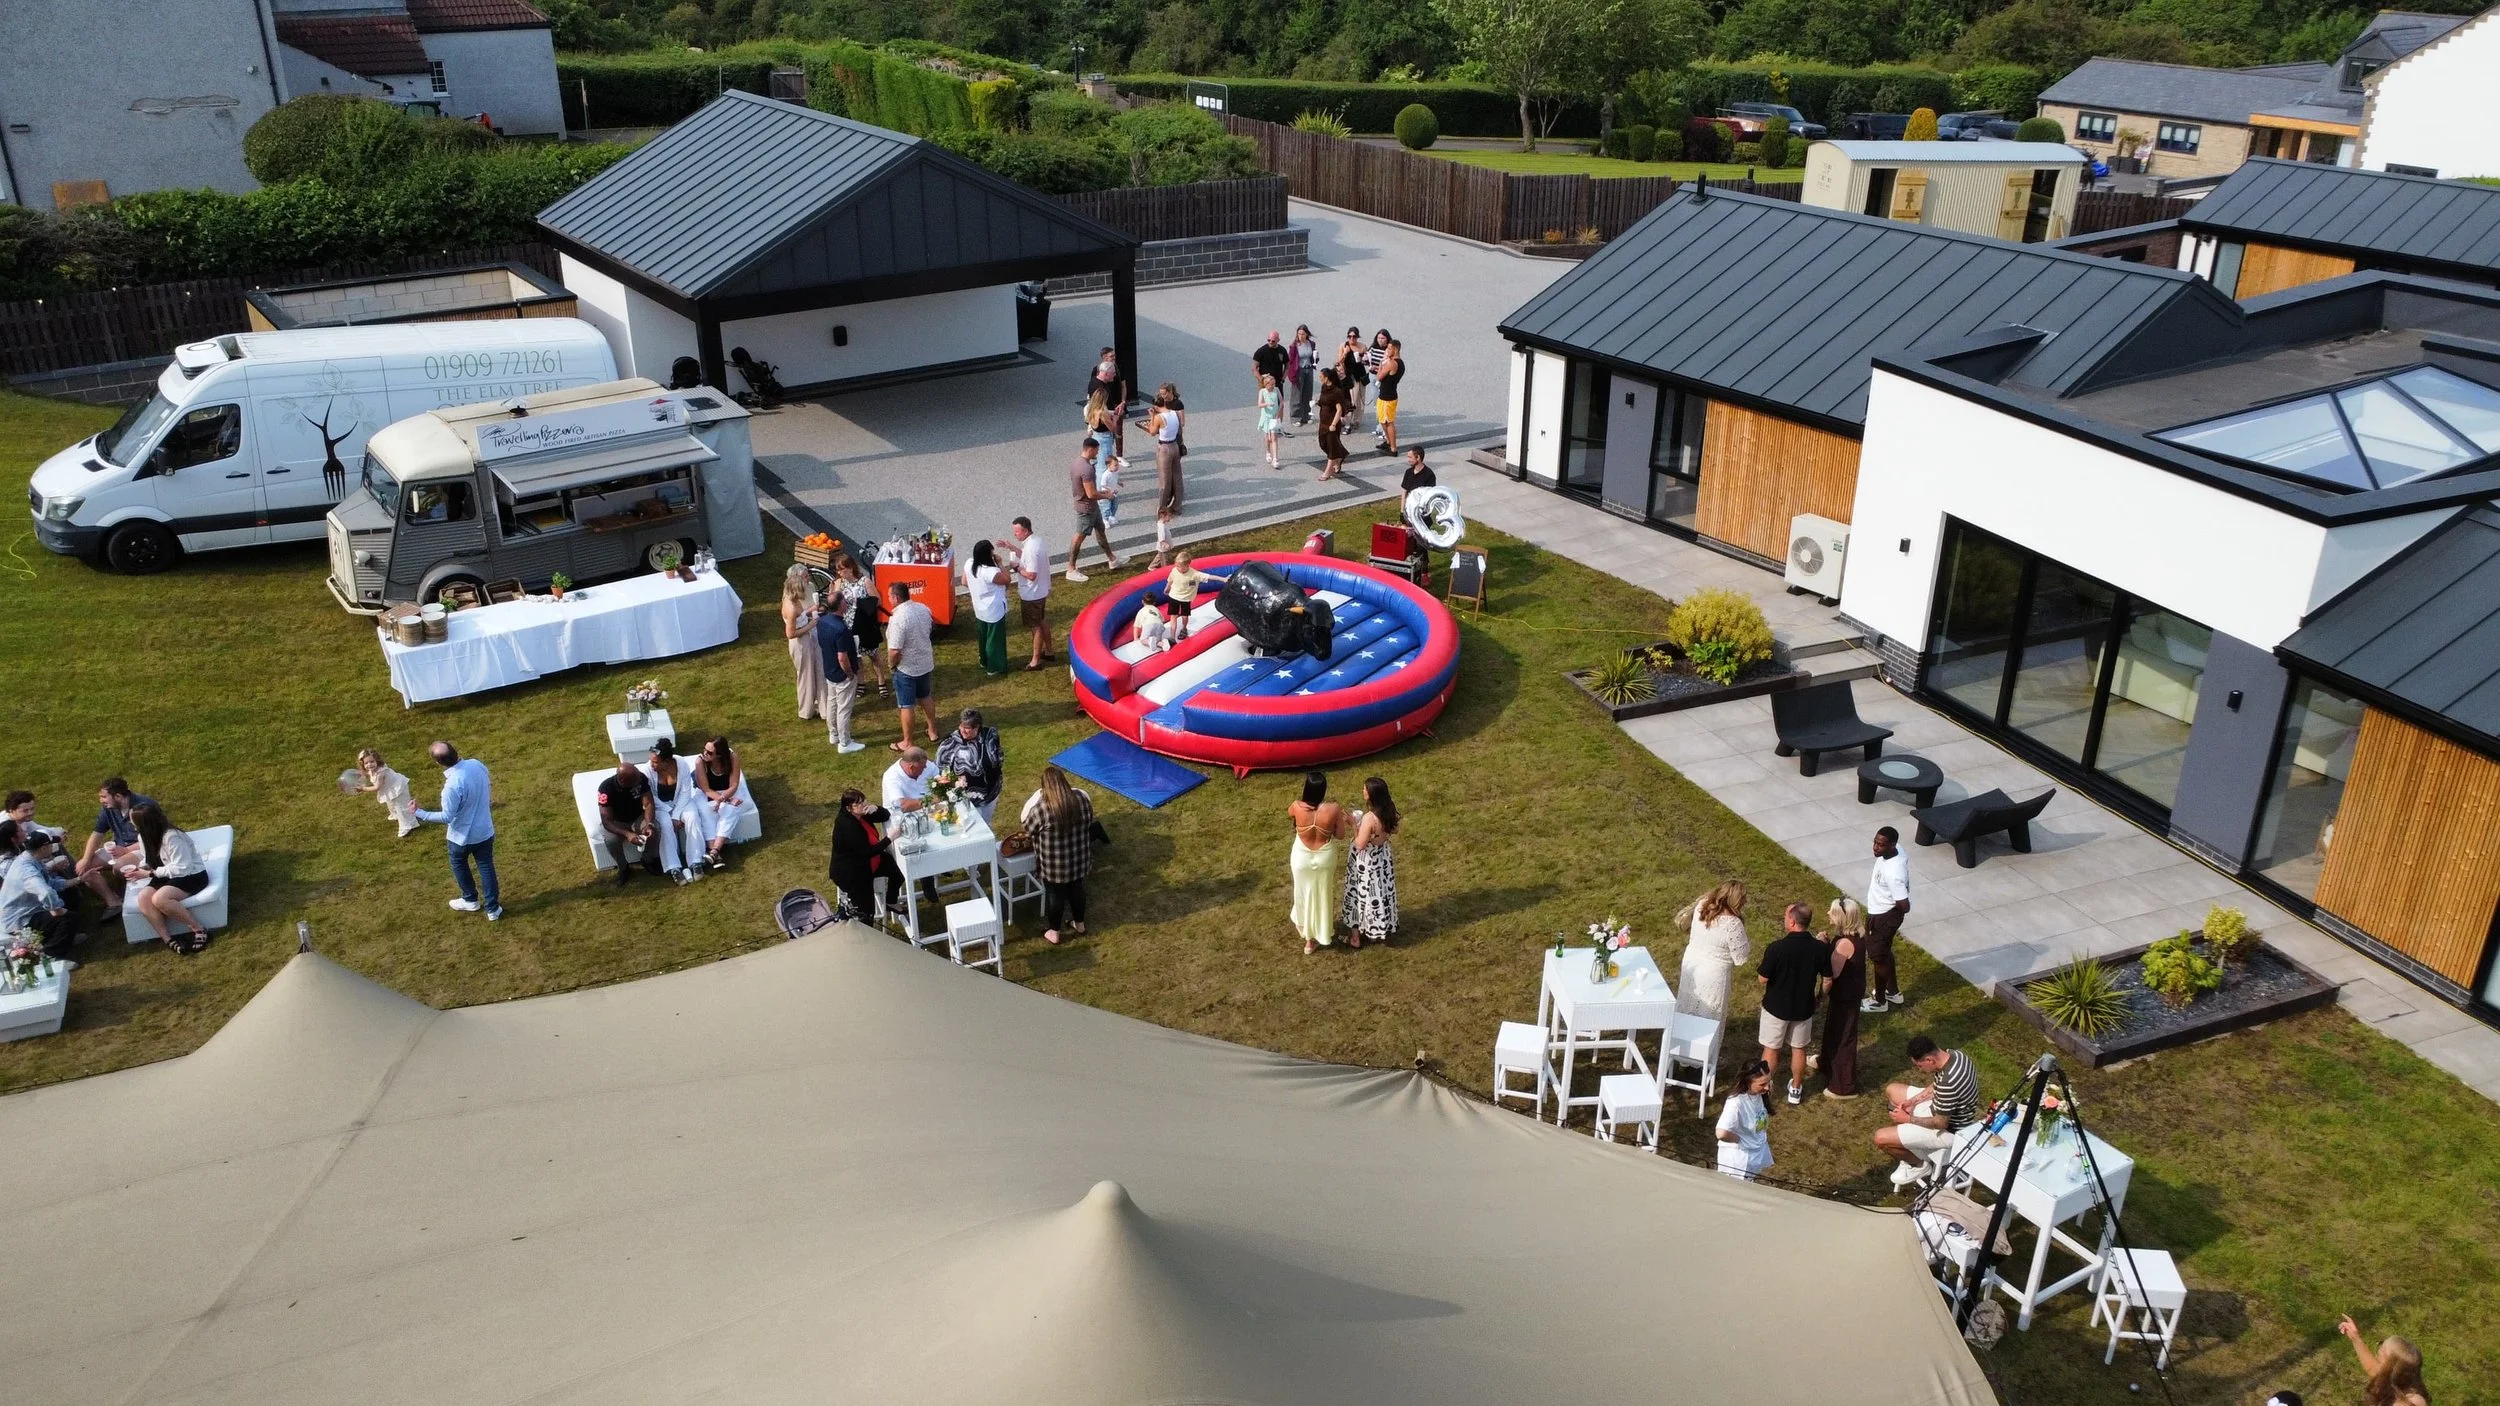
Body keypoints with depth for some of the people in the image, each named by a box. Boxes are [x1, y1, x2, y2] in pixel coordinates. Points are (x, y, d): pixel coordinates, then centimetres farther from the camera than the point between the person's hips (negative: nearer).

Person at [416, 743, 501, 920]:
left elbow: (446, 817, -24)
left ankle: (471, 900, 42)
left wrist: (419, 814, -13)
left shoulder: (452, 785, -33)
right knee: (486, 867, 18)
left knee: (459, 864, 25)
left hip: (463, 836, -5)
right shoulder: (477, 764, -13)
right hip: (485, 830, 5)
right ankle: (493, 909, 25)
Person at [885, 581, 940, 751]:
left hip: (907, 668, -7)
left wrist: (891, 663, -9)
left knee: (906, 706, 8)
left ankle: (907, 743, 20)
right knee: (926, 697, 26)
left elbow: (895, 651, -28)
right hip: (926, 663, 7)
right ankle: (933, 732, 41)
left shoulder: (897, 619, -29)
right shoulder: (923, 608, -6)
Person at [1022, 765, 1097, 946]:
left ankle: (1053, 933, 30)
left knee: (1054, 894, 15)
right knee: (1076, 888, 24)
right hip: (1078, 860, 4)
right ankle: (1079, 924, 42)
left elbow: (1028, 829, -5)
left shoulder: (1041, 808, -24)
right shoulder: (1082, 799, -11)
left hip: (1054, 864, -4)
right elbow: (1089, 822, 6)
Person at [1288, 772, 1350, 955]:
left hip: (1302, 858, 0)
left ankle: (1309, 939, 37)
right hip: (1325, 858, 0)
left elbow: (1288, 812, 4)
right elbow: (1341, 835, -12)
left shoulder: (1298, 807, -22)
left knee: (1305, 895, 21)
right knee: (1324, 896, 22)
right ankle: (1324, 934, 39)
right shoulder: (1333, 809, -25)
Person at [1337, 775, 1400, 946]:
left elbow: (1360, 845, -26)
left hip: (1366, 861, -7)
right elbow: (1394, 830, 8)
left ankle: (1356, 937, 24)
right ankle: (1382, 930, 39)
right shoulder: (1389, 810, -10)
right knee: (1380, 893, 23)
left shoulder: (1369, 818, -33)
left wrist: (1354, 824, -19)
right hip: (1383, 857, 7)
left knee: (1361, 896, 11)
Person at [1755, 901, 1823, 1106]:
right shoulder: (1819, 949, -15)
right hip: (1803, 1008, 3)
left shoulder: (1776, 949, -27)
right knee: (1798, 1049, 21)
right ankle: (1796, 1089, 36)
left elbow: (1763, 980, -17)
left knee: (1771, 1049, 15)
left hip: (1776, 1006, -3)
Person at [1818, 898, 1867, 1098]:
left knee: (1842, 1036, 5)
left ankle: (1845, 1086, 20)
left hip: (1844, 995, -10)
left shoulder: (1845, 942, -32)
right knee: (1833, 1029, 30)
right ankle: (1828, 1064, 53)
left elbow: (1832, 972, -30)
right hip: (1848, 991, 10)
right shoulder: (1856, 935, -2)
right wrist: (1829, 943, -8)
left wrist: (1823, 946, -24)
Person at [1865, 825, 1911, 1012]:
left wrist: (1890, 902, -12)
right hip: (1881, 912, 9)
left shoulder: (1893, 873, -38)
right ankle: (1893, 992, 47)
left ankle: (1879, 1001, 33)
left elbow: (1905, 907, -31)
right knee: (1884, 952, 27)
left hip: (1883, 917, -9)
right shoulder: (1897, 850, -11)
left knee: (1877, 957, 12)